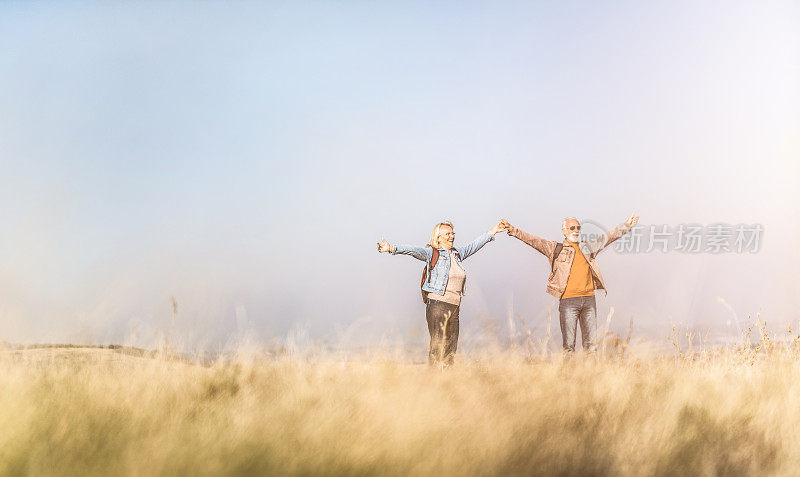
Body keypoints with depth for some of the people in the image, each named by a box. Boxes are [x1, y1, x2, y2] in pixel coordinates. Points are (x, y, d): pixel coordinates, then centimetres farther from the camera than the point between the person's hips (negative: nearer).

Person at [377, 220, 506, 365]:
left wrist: (492, 231, 38)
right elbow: (413, 251, -17)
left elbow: (474, 245, 30)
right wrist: (391, 249, -32)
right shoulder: (432, 253, -2)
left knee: (451, 348, 6)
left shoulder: (457, 254, 17)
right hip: (437, 304, -7)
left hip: (454, 307, 7)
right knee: (438, 347, -11)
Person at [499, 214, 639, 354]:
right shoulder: (556, 249, 6)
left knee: (591, 342, 5)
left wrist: (626, 226, 29)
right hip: (568, 300, -4)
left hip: (589, 299, 4)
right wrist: (514, 231, -11)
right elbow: (534, 241, -1)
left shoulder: (589, 247, 17)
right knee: (569, 343, -5)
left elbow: (607, 237, 26)